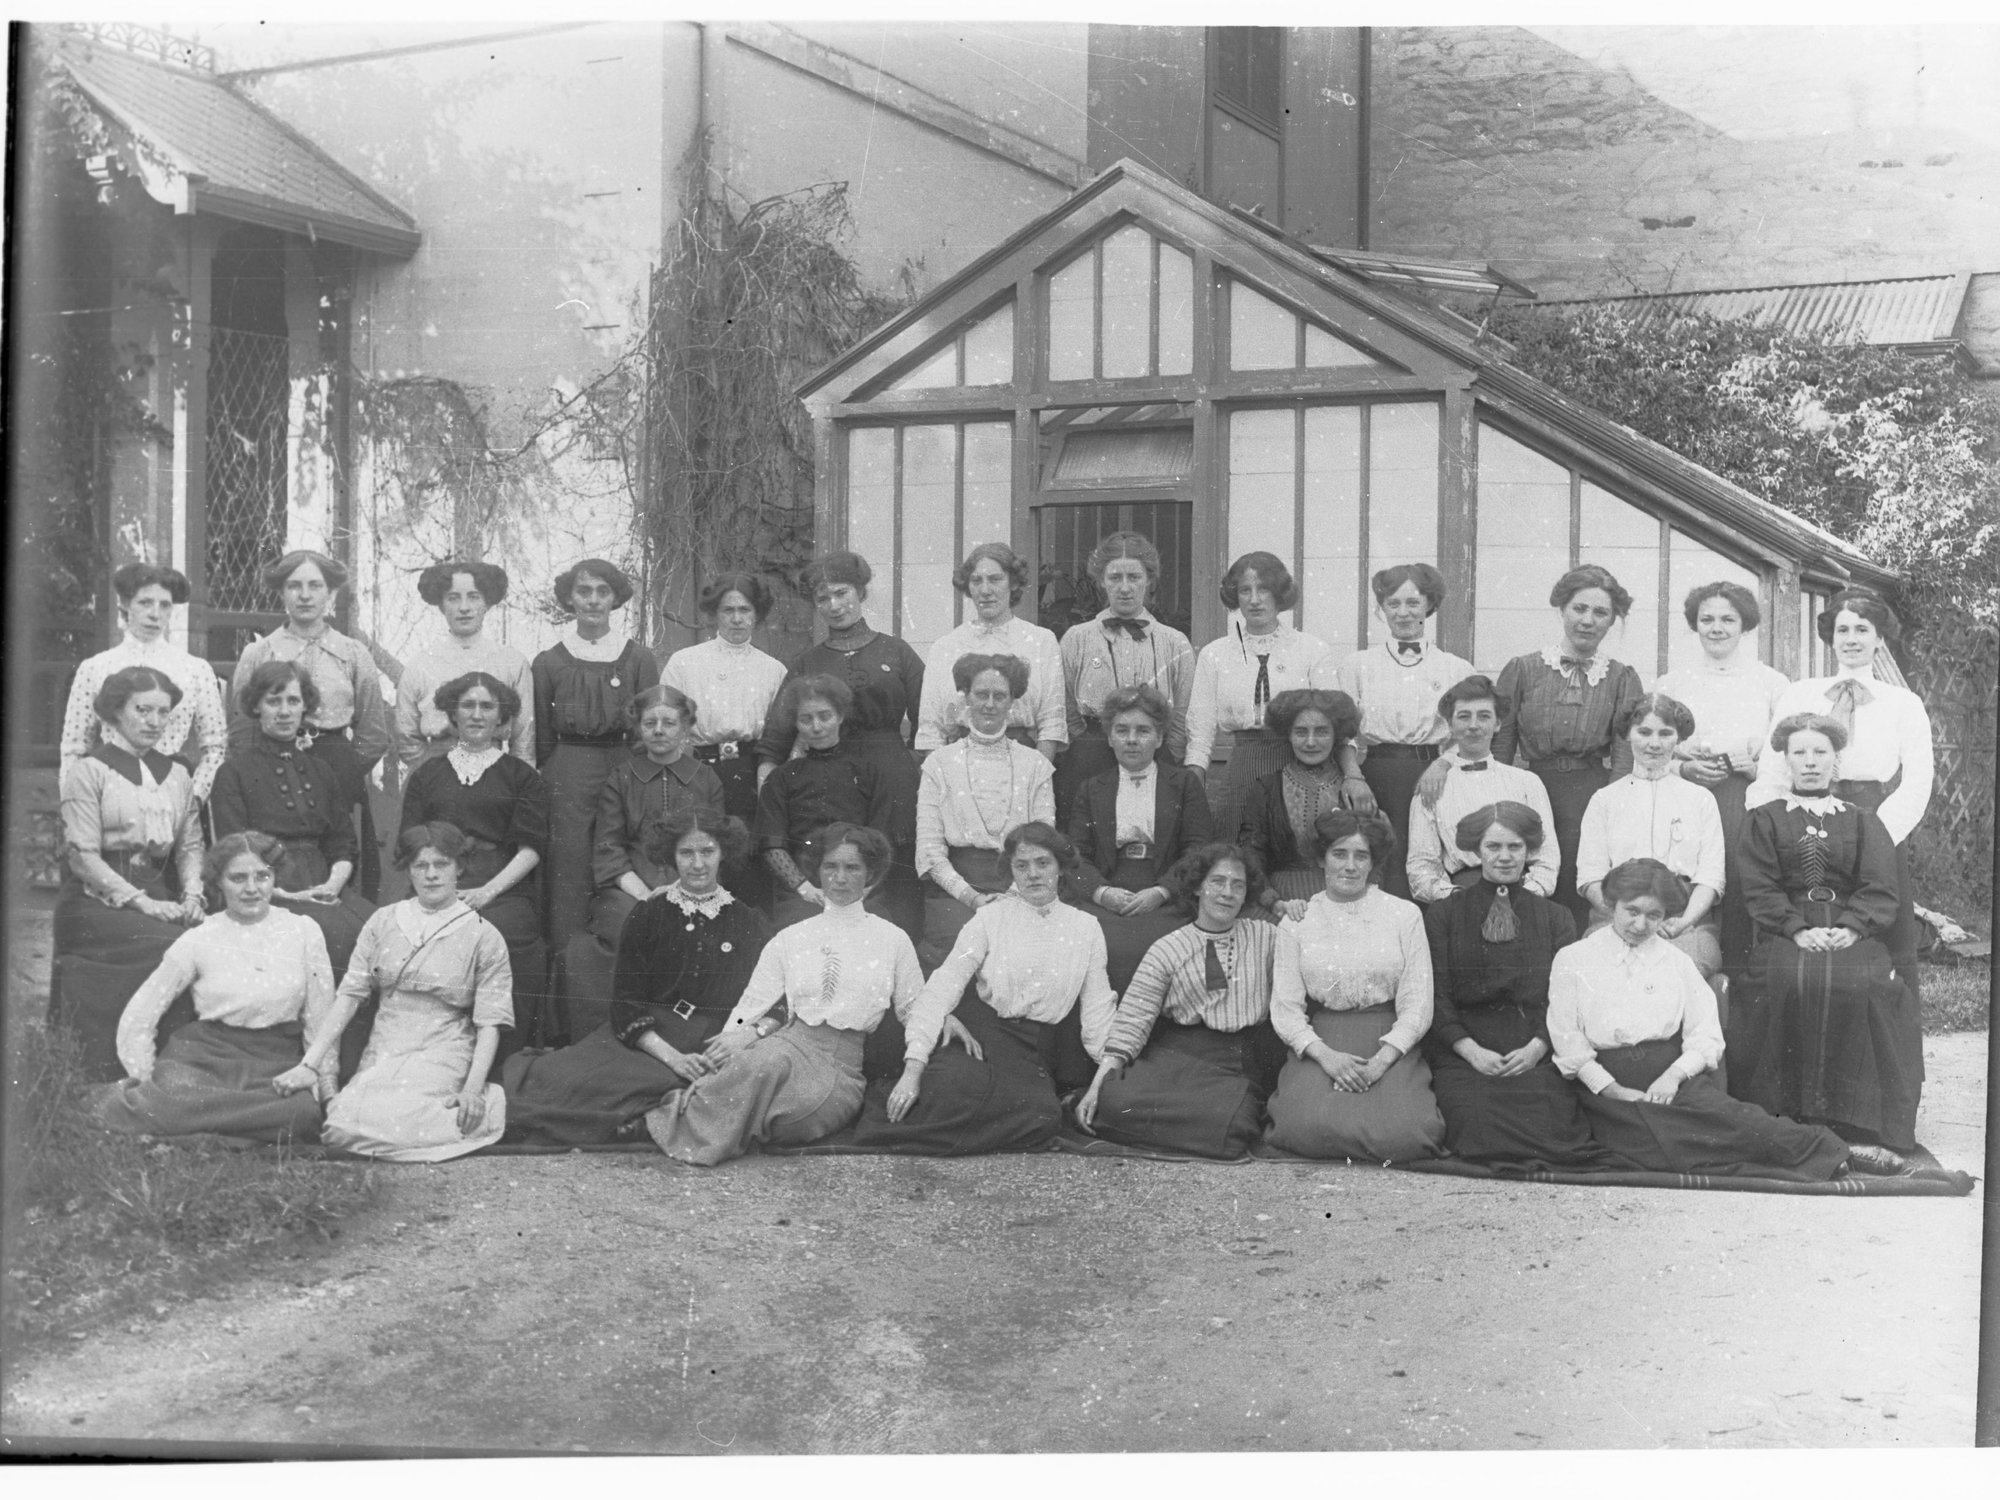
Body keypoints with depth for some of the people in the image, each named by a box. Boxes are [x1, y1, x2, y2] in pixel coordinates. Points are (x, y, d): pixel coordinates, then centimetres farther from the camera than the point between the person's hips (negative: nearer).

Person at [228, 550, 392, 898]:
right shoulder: (256, 654, 9)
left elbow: (375, 736, 8)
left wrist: (344, 777, -3)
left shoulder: (354, 655, 9)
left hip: (339, 780, 0)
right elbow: (238, 732, 8)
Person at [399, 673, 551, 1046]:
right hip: (438, 888, 1)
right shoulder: (427, 775, 23)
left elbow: (530, 847, 5)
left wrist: (488, 891, -11)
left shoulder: (522, 777, 17)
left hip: (504, 887, -1)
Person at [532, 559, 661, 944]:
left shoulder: (638, 659, 5)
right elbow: (540, 738, 10)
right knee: (568, 866, -3)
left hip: (624, 766, 0)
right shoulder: (549, 662, 6)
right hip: (566, 775, 0)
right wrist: (541, 780, 6)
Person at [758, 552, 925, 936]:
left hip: (893, 785, -1)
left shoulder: (896, 653, 11)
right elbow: (776, 737, 7)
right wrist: (765, 785, -6)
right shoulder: (808, 663, 13)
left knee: (899, 889, -5)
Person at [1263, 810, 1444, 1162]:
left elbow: (1417, 1006, 1)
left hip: (1389, 1046, 0)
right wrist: (1326, 1055, -15)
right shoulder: (1296, 922, 7)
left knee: (1401, 1133, -26)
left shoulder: (1405, 915, 5)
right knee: (1309, 1127, -28)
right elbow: (1284, 1009, 2)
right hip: (1319, 1046, 0)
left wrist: (1380, 1062, -14)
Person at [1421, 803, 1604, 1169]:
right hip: (1462, 1050, -1)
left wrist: (1535, 1048, -12)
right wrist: (1472, 1050, -12)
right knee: (1475, 1112, -30)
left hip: (1535, 1052, 1)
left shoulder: (1556, 918, 17)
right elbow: (1436, 996, 3)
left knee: (1543, 1109, -29)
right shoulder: (1443, 913, 12)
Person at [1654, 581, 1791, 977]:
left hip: (1750, 809, -1)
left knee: (1743, 903, -8)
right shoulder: (1670, 685, 12)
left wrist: (1754, 766, -11)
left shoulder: (1772, 684, 10)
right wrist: (1684, 768, -9)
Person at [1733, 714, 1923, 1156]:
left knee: (1861, 985, -32)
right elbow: (1759, 889, 3)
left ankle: (1851, 1115, -23)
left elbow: (1881, 891, 6)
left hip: (1853, 933, 1)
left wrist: (1851, 928, -13)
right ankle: (1793, 1106, -25)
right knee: (1794, 982, -34)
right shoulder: (1763, 820, 16)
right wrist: (1797, 930, -14)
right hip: (1786, 933, -1)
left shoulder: (1864, 823, 19)